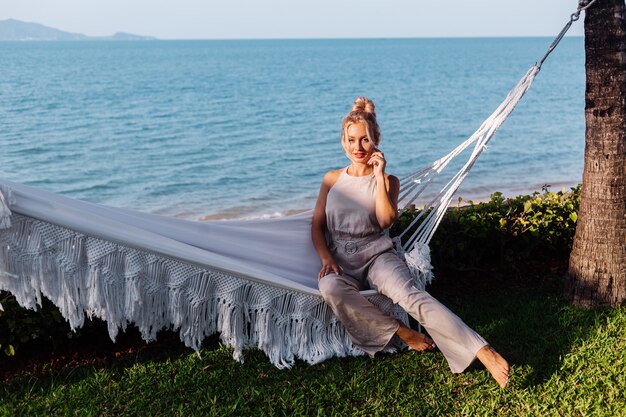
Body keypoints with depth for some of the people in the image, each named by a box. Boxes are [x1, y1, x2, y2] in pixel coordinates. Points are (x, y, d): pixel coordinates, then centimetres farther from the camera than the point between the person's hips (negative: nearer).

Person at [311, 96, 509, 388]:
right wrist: (326, 259, -8)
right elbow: (317, 225, 10)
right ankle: (401, 332, -21)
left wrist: (379, 176, -7)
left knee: (408, 293, -32)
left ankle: (483, 352, -41)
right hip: (340, 260, 1)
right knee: (330, 288, -37)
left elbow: (385, 220, -6)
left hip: (376, 254, -1)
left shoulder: (388, 181, 11)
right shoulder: (332, 179, 15)